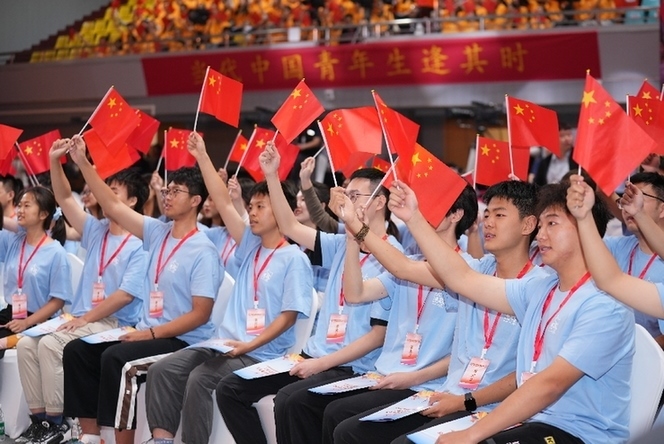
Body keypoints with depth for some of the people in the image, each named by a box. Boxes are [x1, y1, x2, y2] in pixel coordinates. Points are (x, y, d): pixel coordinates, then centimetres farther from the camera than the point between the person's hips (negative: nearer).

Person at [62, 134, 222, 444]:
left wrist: (153, 333, -21)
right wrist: (83, 163, 1)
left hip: (182, 341, -8)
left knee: (116, 358, -30)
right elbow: (113, 206, 8)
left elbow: (200, 314, -16)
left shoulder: (203, 251, -12)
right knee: (78, 350, -1)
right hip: (148, 332, 8)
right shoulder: (157, 233, 9)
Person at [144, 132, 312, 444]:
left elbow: (288, 315, -10)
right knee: (162, 370, -11)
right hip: (225, 345, 7)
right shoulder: (250, 247, 14)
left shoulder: (294, 258, -5)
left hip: (260, 355, -7)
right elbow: (223, 203, 10)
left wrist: (249, 345, -19)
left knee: (200, 378, -29)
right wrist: (202, 157, 6)